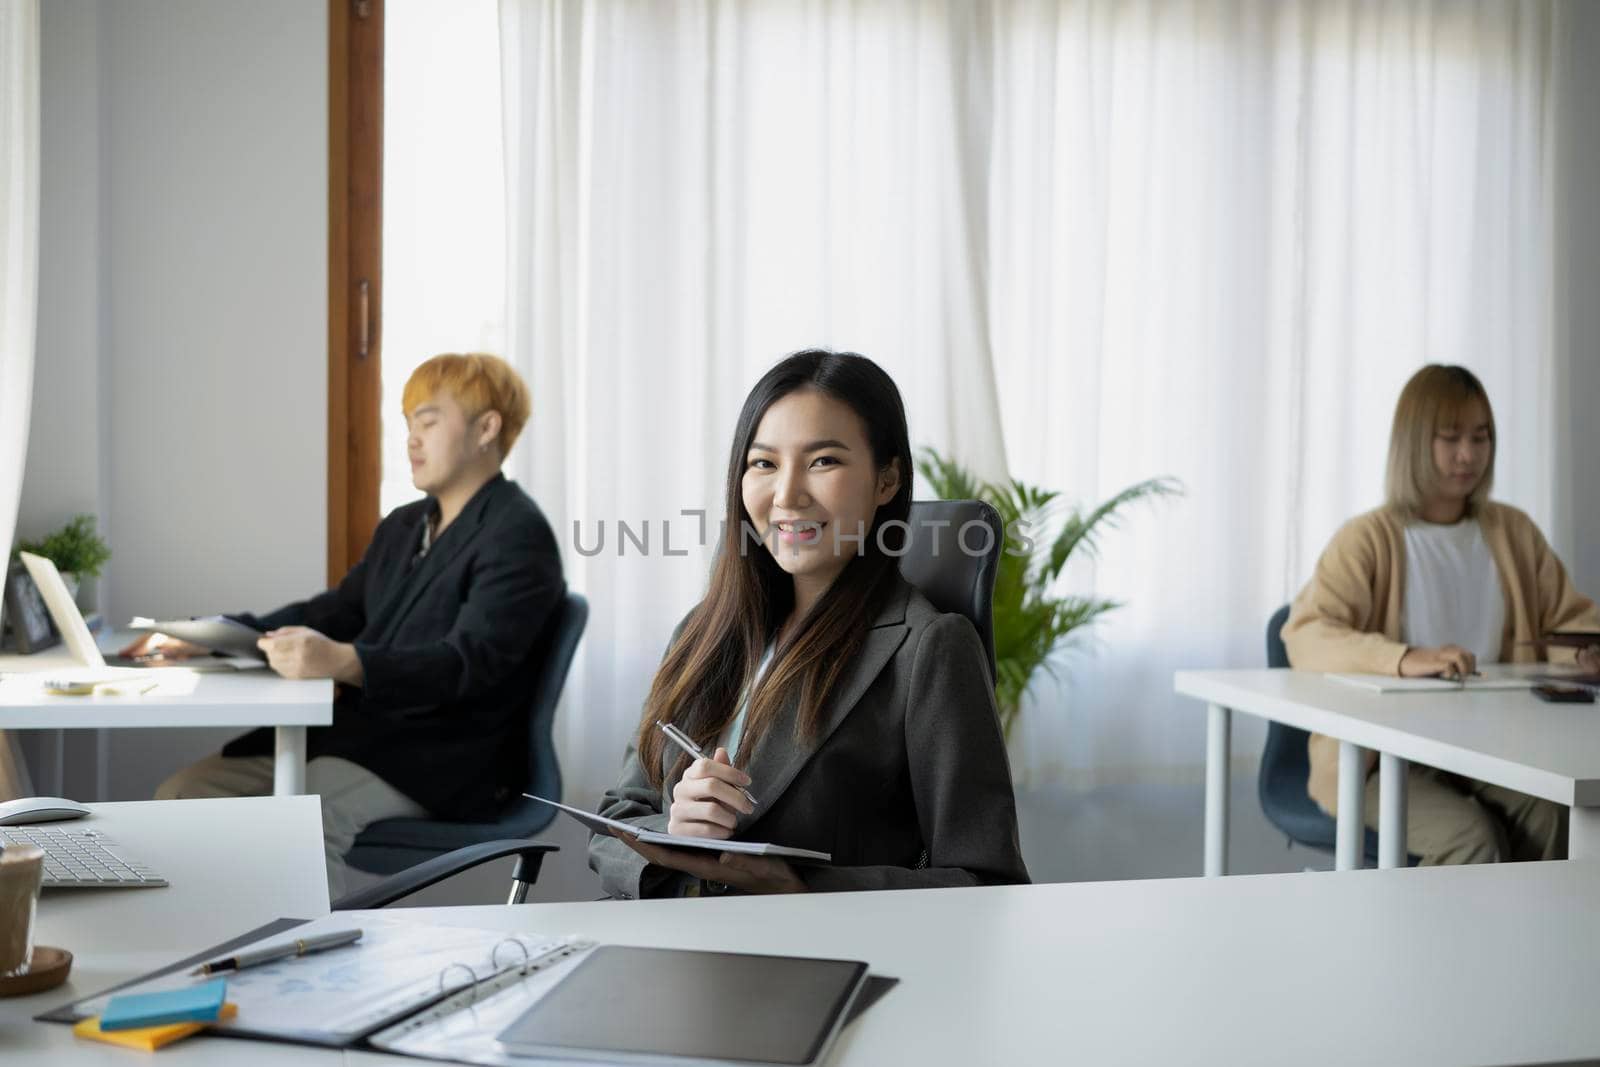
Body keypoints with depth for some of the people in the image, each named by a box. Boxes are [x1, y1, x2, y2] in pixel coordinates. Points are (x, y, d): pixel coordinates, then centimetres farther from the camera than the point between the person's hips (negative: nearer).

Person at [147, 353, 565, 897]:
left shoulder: (518, 535, -10)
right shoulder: (401, 526, 19)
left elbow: (468, 663, -23)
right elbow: (335, 612, 24)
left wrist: (343, 662, -38)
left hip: (441, 764, -9)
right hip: (359, 731, 9)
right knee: (181, 795, -5)